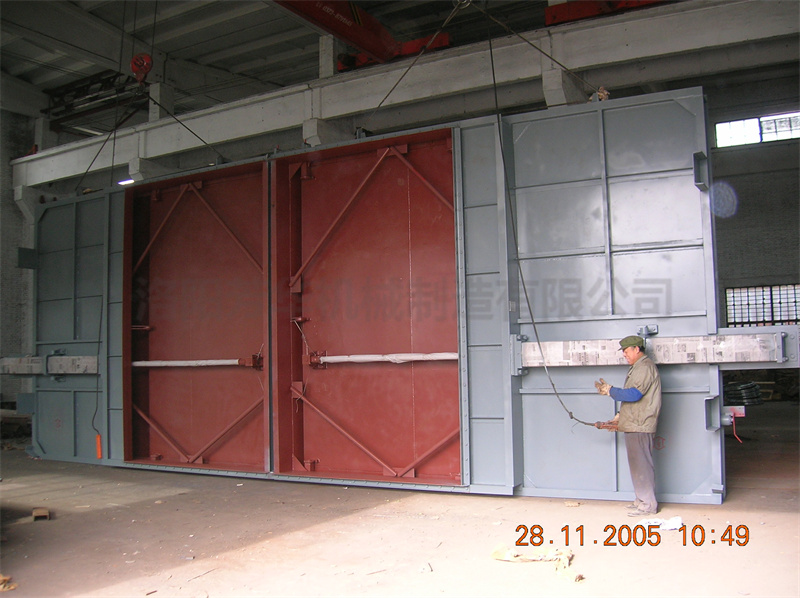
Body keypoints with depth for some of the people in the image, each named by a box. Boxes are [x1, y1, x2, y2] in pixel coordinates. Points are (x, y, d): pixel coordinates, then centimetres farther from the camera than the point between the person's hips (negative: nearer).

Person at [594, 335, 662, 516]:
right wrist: (619, 417, 20)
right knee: (638, 463, 13)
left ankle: (648, 504, -2)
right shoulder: (637, 368, 21)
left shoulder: (645, 367, -13)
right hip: (633, 425, 10)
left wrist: (610, 391, -12)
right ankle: (642, 500, 20)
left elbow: (633, 394, -22)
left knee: (641, 464, -7)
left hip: (640, 427, -10)